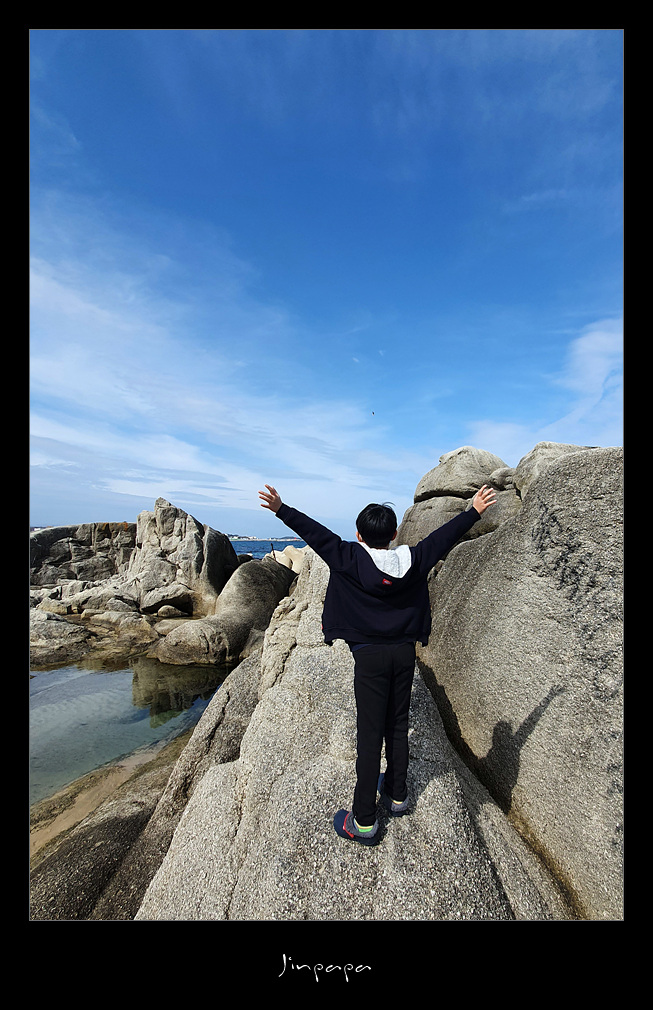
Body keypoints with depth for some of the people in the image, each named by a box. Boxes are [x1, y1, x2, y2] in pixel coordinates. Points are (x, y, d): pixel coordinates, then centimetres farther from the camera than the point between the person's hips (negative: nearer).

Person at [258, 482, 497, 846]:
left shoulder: (349, 559, -14)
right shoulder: (413, 560, -4)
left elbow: (316, 533, -14)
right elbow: (445, 536, 4)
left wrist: (282, 510, -11)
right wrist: (474, 511, 15)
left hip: (370, 655, -4)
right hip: (405, 652, 4)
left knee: (370, 733, 4)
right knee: (398, 726, 19)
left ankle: (364, 822, 16)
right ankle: (397, 795, 38)